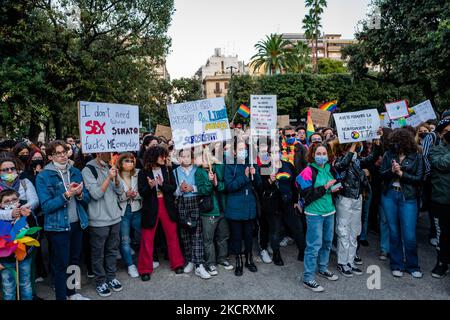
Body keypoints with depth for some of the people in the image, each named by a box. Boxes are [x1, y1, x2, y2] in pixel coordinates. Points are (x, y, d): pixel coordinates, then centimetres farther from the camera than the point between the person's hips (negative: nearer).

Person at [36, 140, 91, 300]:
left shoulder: (76, 172, 5)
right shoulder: (43, 176, -9)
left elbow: (87, 198, 6)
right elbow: (46, 206, -15)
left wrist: (79, 194, -15)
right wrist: (67, 195, -25)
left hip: (77, 224, 5)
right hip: (57, 226, -5)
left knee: (74, 261, 17)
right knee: (60, 264, 5)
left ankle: (72, 293, 35)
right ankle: (61, 296, 23)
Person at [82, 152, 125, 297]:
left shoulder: (109, 167, 10)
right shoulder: (88, 170, -10)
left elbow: (120, 191, 8)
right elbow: (96, 194, -18)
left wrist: (116, 178, -10)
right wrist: (109, 177, -20)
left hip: (115, 217, 6)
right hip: (98, 220, -6)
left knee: (112, 250, 15)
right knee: (98, 253, 7)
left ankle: (111, 277, 30)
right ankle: (100, 282, 21)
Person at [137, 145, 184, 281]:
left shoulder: (168, 171, 4)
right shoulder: (143, 173, -4)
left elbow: (173, 187, -2)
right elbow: (141, 192, -7)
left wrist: (162, 184, -20)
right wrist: (150, 186, -26)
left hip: (167, 206, 3)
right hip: (150, 208, -2)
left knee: (172, 236, 9)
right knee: (147, 239, 3)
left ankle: (177, 264, 24)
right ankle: (145, 269, 15)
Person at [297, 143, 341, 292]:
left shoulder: (330, 169, 7)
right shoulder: (308, 171, -12)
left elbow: (337, 184, 23)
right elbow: (307, 195, -18)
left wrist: (335, 189, 1)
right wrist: (325, 187, -20)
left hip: (329, 211, 7)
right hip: (314, 213, -6)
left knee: (327, 241, 15)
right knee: (314, 245, -4)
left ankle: (323, 268, 35)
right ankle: (308, 278, 6)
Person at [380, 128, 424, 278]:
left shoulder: (416, 156, -3)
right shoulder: (388, 155, 2)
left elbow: (419, 178, -4)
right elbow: (382, 174, 3)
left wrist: (401, 173, -14)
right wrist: (391, 170, -16)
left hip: (408, 198, -2)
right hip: (389, 195, 2)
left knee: (409, 235, 0)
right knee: (394, 232, 11)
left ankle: (413, 266, 21)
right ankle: (396, 265, 24)